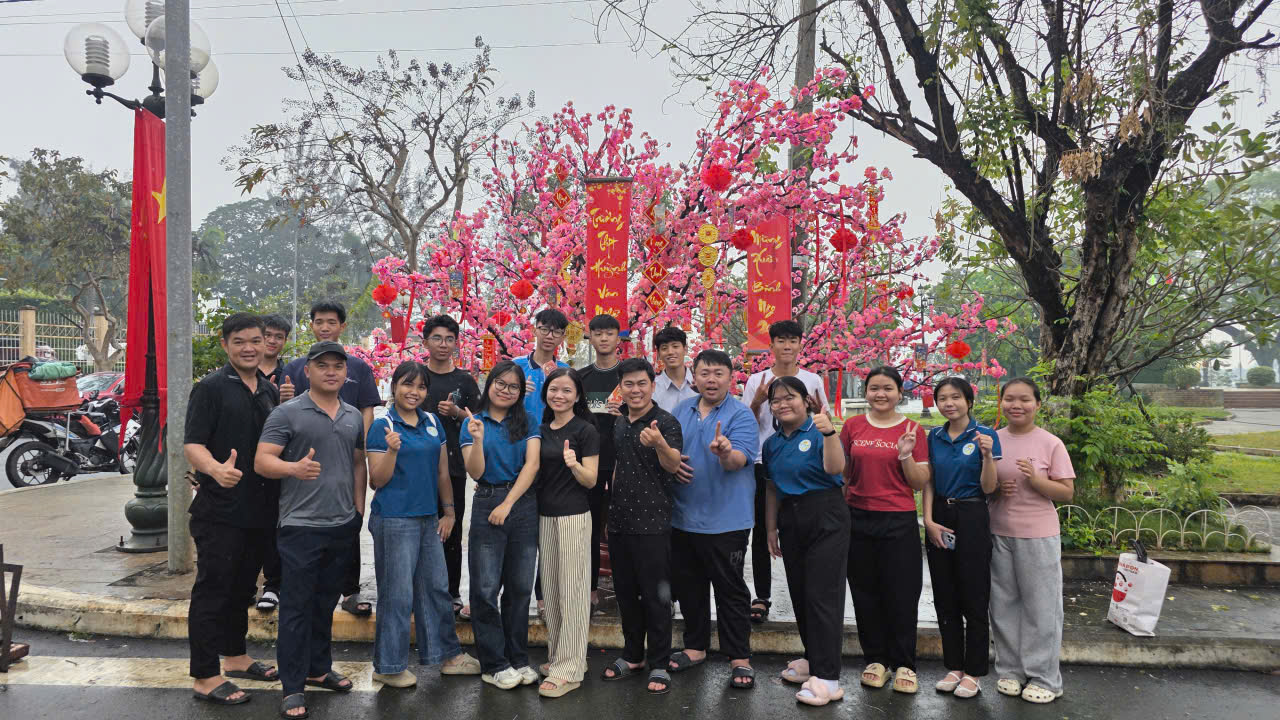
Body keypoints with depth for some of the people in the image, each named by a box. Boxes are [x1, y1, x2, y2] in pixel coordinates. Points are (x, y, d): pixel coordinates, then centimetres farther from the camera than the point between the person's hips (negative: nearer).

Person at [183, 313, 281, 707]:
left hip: (260, 509, 7)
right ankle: (205, 676, 10)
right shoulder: (211, 387, -8)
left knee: (242, 587, 19)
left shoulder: (270, 390, 12)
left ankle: (235, 656, 33)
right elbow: (192, 444, -16)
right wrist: (216, 468, -34)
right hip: (220, 510, -7)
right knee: (212, 590, 0)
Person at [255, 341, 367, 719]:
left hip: (343, 526, 5)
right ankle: (293, 687, 10)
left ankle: (319, 669, 31)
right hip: (300, 526, -5)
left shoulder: (354, 416, 11)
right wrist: (295, 468, -32)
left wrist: (359, 510, 12)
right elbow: (262, 461, -13)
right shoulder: (287, 413, -6)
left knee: (326, 603, 17)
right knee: (296, 607, 1)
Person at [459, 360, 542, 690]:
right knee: (486, 589, -1)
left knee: (520, 587, 8)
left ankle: (518, 659, 20)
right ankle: (494, 665, 11)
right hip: (487, 505, -2)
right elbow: (476, 472, -5)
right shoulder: (473, 422, 3)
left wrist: (508, 505, -12)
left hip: (524, 505, 2)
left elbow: (532, 464, -4)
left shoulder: (527, 423, 7)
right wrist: (478, 439, -22)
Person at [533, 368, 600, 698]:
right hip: (544, 515, 7)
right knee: (550, 589, 13)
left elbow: (590, 480, -11)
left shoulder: (586, 430, -7)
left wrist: (573, 464, -27)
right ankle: (557, 656, 26)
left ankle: (569, 669, 3)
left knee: (571, 590, -3)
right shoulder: (542, 429, 11)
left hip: (573, 517, -6)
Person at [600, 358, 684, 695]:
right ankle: (632, 655, 30)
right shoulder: (619, 424, 11)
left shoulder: (666, 422, -10)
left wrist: (660, 444, -43)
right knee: (625, 591, 15)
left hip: (652, 522, -7)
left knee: (655, 595, 1)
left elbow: (672, 465, -25)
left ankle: (659, 665, 13)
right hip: (619, 521, 7)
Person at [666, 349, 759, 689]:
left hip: (725, 519, -6)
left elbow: (738, 460, -23)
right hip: (682, 516, 6)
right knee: (688, 585, 16)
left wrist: (724, 452, -45)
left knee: (731, 590, 3)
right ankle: (696, 646, 33)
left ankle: (740, 658, 15)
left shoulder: (741, 415, -9)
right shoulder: (681, 411, 8)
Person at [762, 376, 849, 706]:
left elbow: (835, 468, -24)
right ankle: (813, 658, 31)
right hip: (790, 519, 7)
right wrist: (771, 528, 15)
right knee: (799, 593, 13)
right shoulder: (772, 443, 10)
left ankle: (827, 678, -4)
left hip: (825, 519, -7)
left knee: (822, 595, -8)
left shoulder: (818, 431, -8)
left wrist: (830, 433, -37)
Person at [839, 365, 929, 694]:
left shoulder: (912, 431, 0)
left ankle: (904, 664, 18)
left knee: (901, 595, 3)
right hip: (858, 519, 2)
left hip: (898, 521, -2)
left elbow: (920, 483, -1)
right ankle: (876, 659, 24)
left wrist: (905, 455, -15)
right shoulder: (853, 426, 4)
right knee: (866, 593, 10)